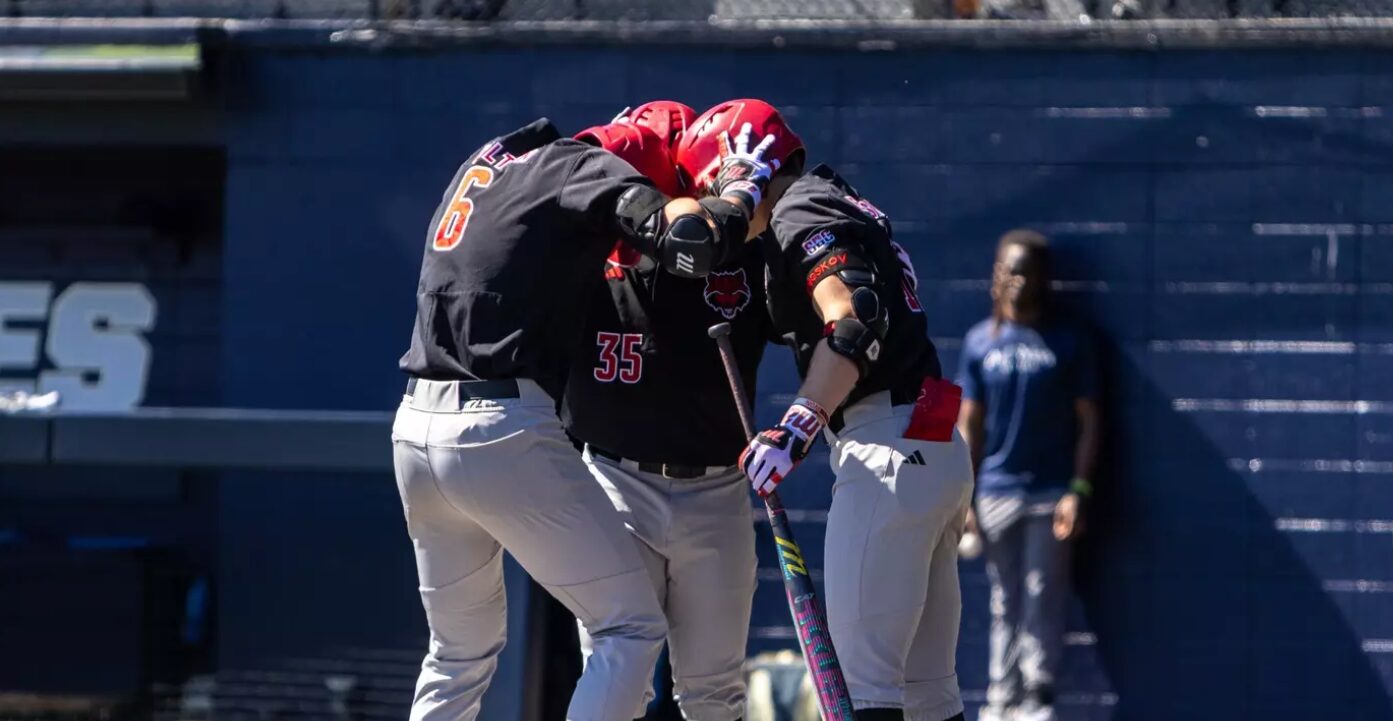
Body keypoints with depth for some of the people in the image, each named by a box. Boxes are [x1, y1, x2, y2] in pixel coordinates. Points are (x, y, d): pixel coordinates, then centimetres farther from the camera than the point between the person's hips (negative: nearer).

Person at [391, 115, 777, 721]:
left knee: (461, 654, 19)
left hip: (414, 429, 8)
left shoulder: (484, 162, 20)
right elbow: (694, 240, -16)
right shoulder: (582, 166, -2)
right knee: (632, 626, 0)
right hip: (503, 431, -8)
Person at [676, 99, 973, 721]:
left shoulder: (800, 214, -7)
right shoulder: (841, 203, 23)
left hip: (890, 453, -10)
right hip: (936, 452, 10)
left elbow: (854, 322, -22)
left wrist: (799, 426, -28)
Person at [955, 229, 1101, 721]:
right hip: (996, 492, 2)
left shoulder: (1067, 342, 0)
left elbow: (1088, 422, 0)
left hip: (1050, 494, -2)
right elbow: (969, 424, 9)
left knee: (1044, 600, -4)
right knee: (1004, 602, 6)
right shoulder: (981, 342, 7)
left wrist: (1078, 491, -9)